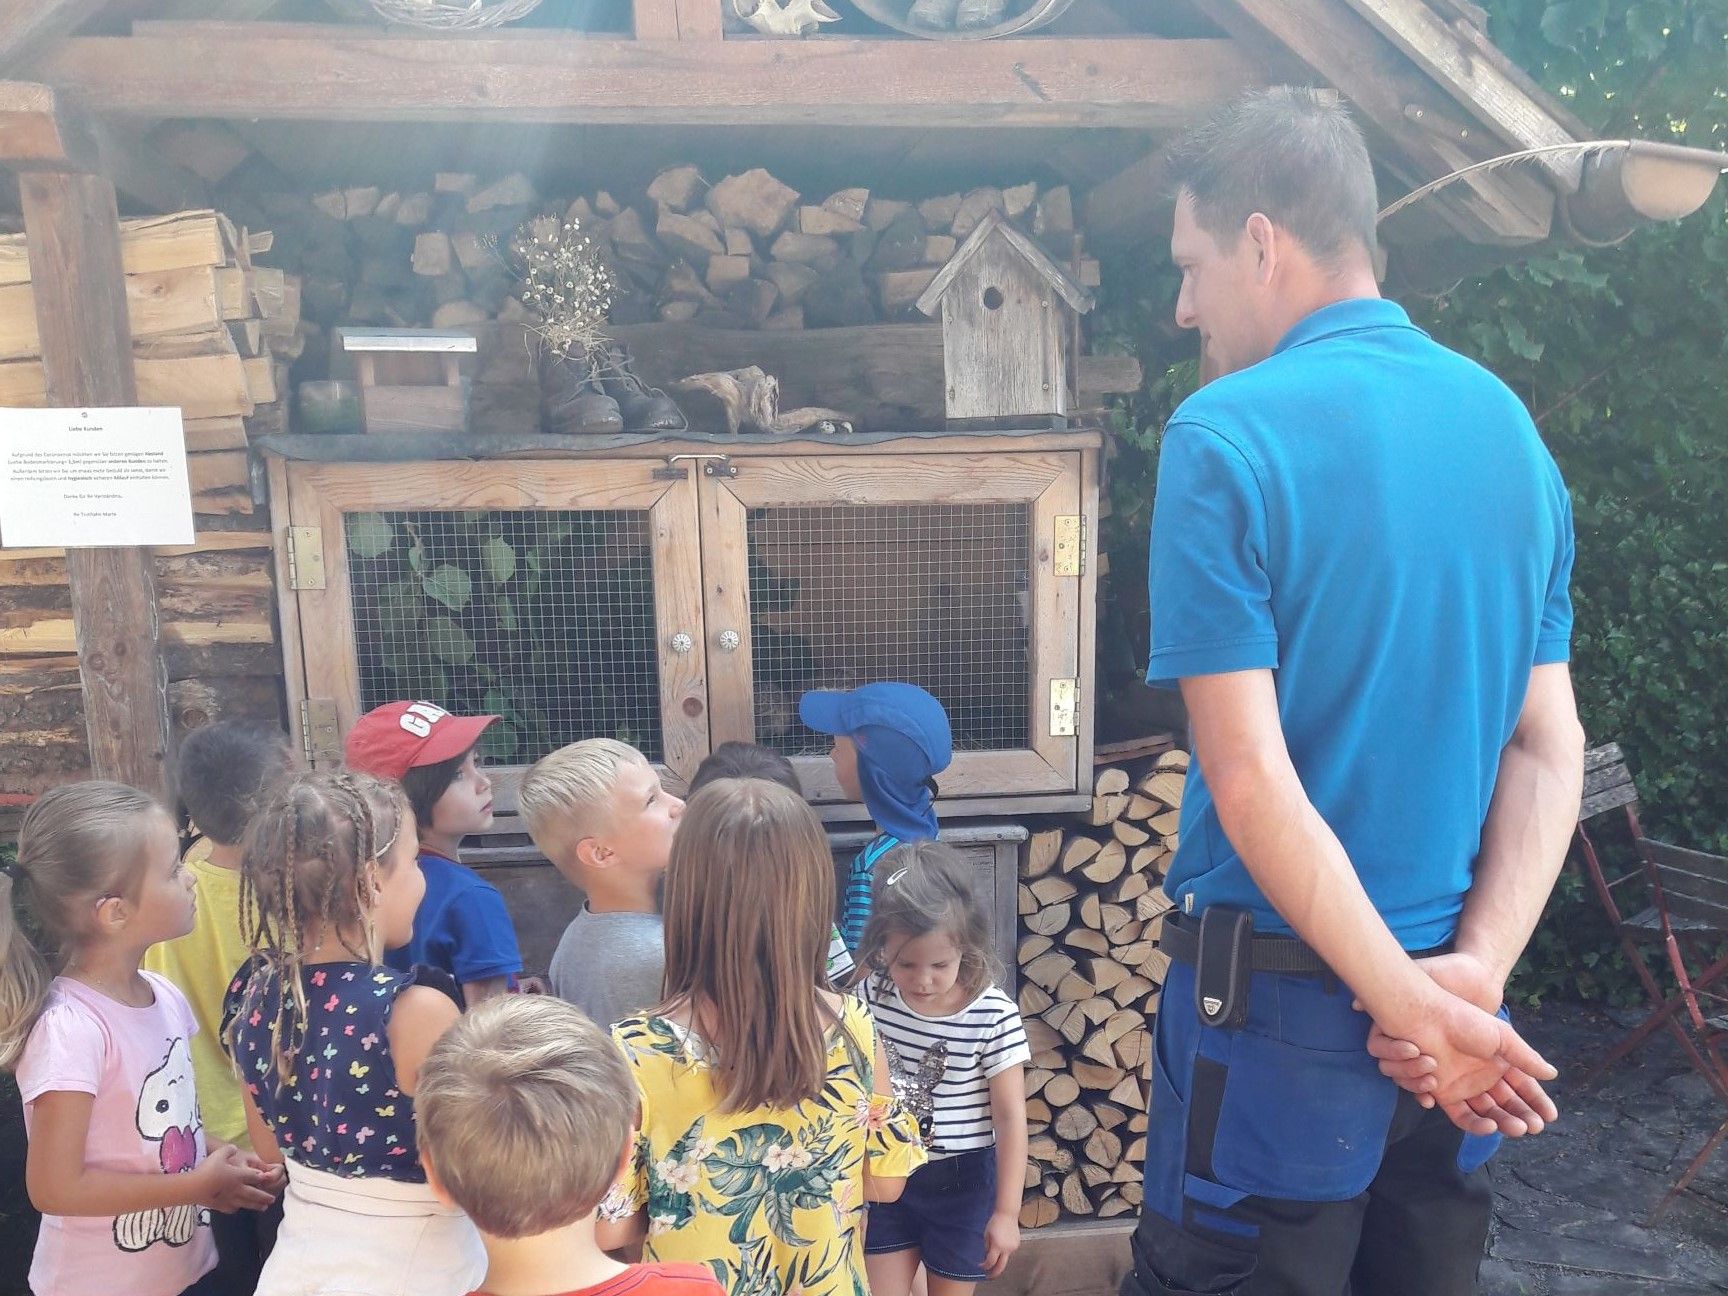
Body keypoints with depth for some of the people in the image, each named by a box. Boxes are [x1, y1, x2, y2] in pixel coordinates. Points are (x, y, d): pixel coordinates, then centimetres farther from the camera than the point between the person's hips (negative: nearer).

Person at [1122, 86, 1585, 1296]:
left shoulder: (1226, 435, -15)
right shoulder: (1510, 425, 5)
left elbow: (1250, 779, -20)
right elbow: (1550, 747, 2)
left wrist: (1415, 1006, -13)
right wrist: (1476, 967, -6)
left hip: (1282, 984, -6)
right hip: (1451, 982, 7)